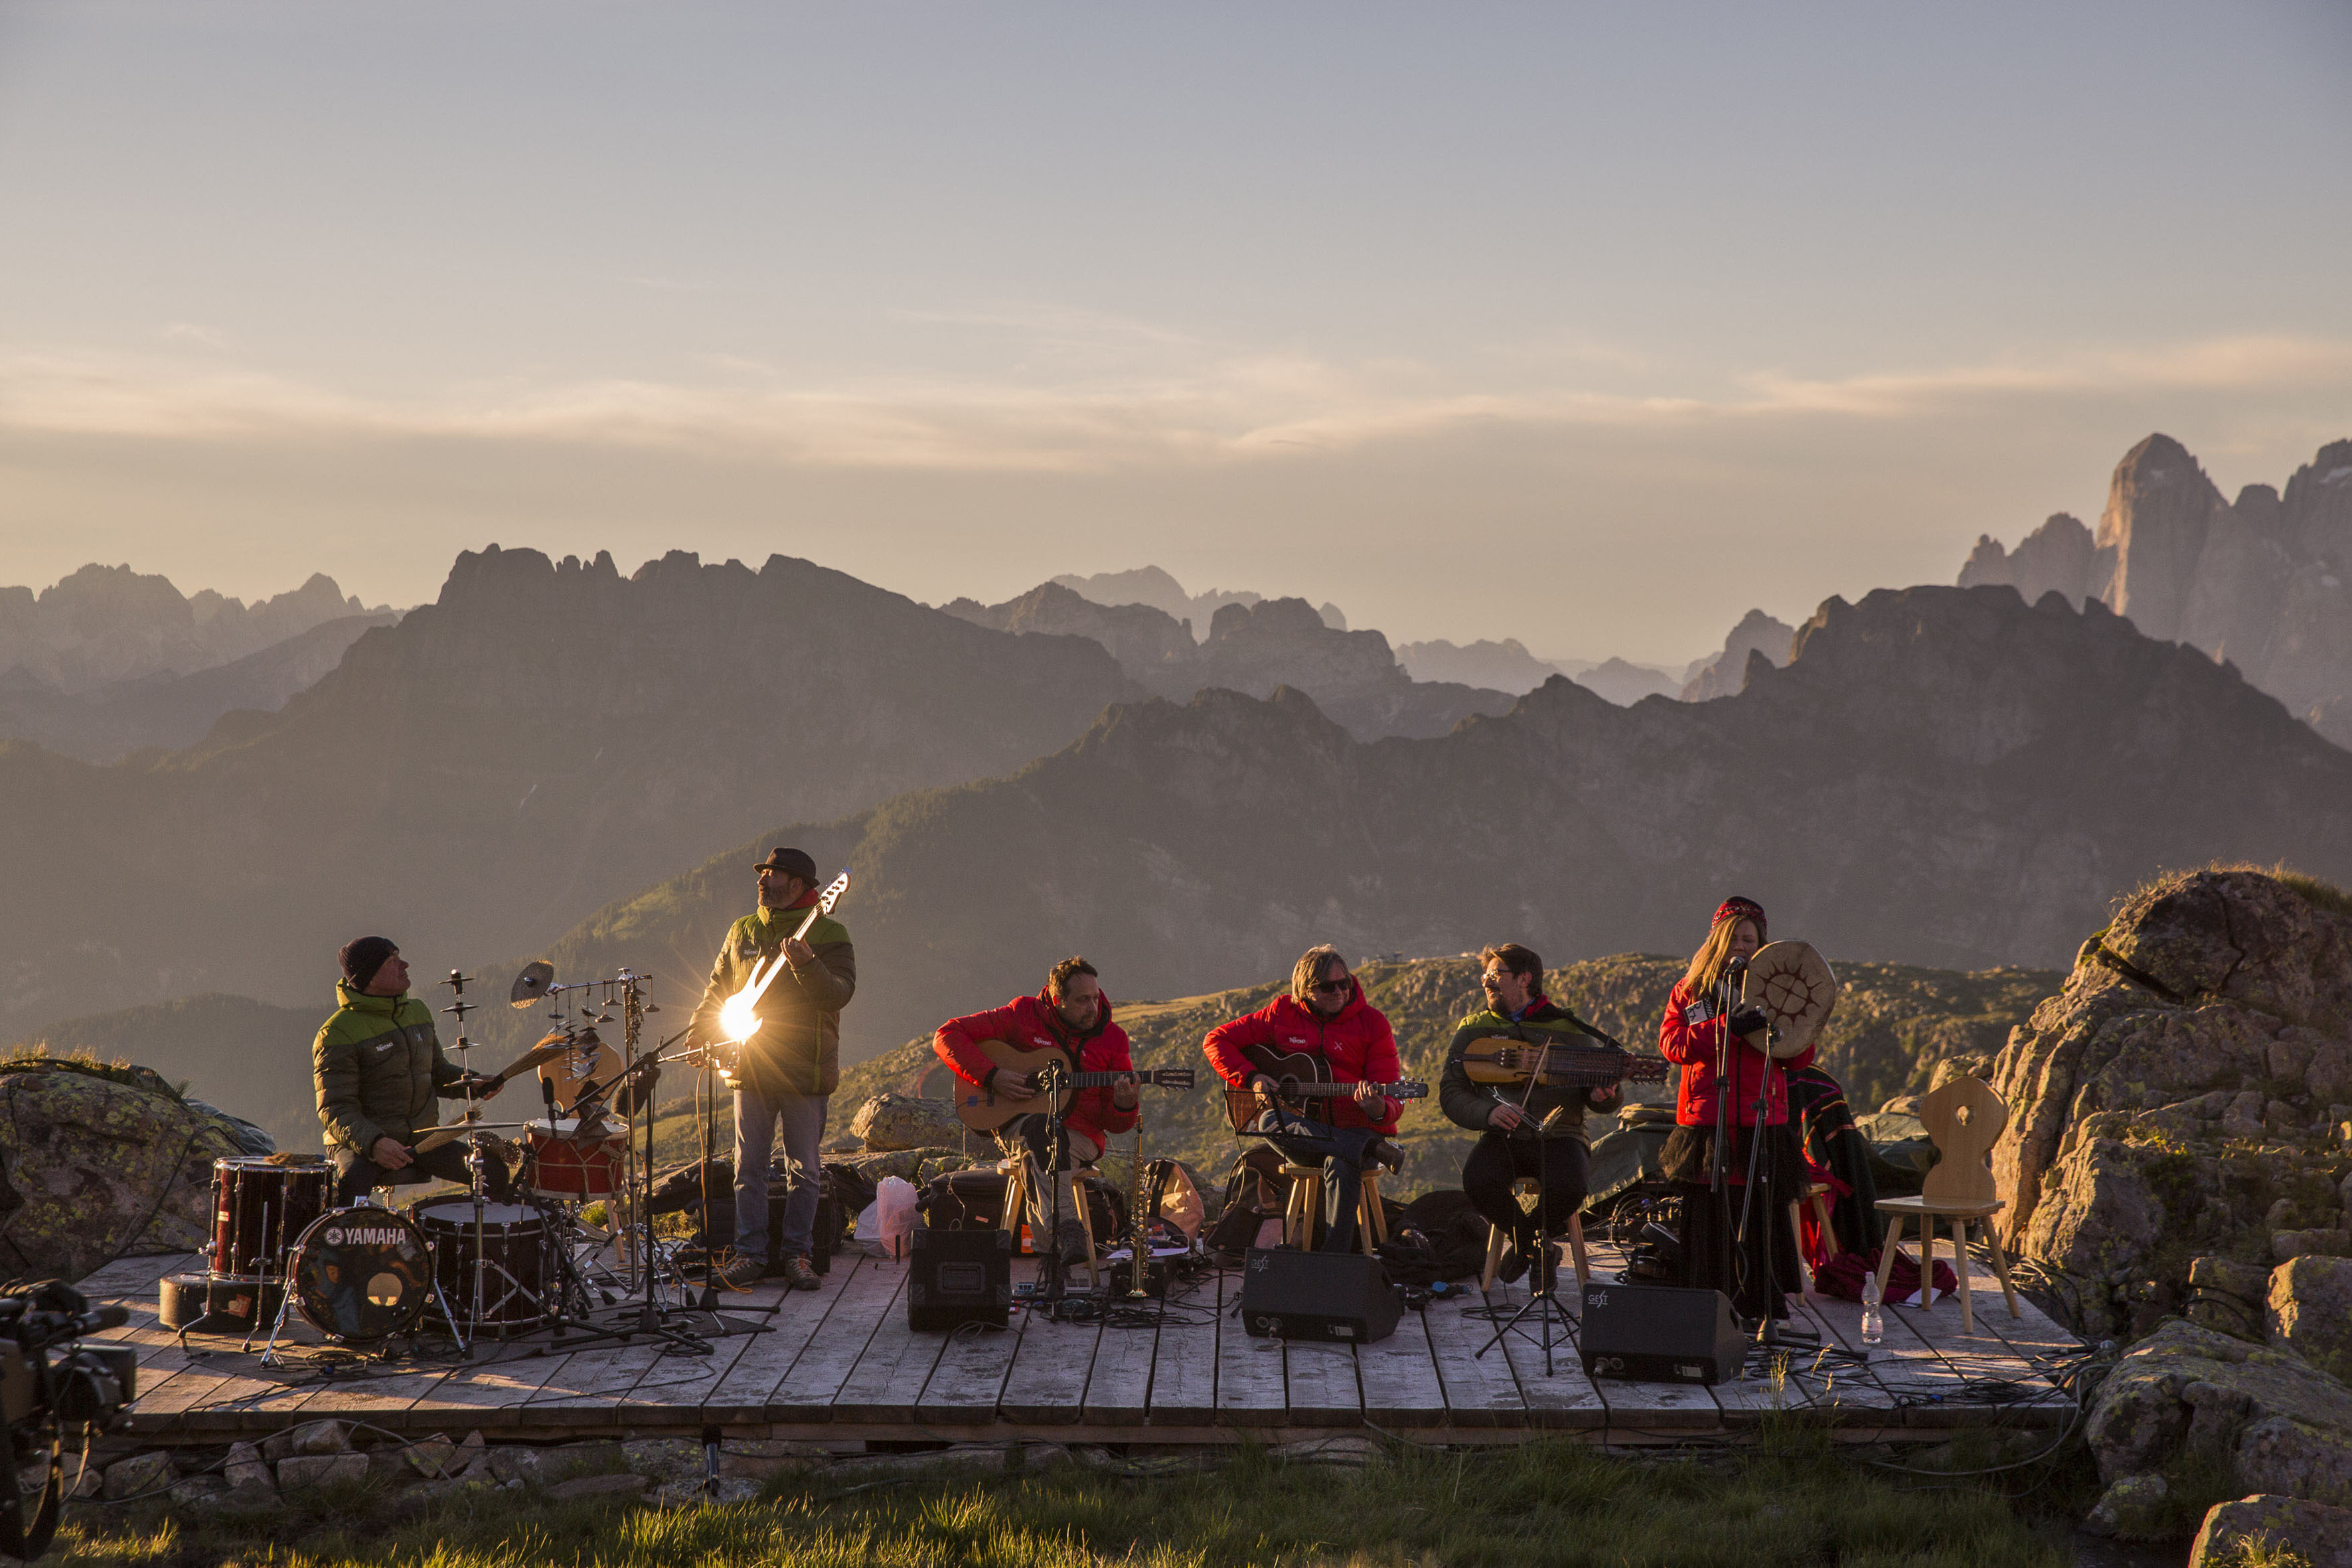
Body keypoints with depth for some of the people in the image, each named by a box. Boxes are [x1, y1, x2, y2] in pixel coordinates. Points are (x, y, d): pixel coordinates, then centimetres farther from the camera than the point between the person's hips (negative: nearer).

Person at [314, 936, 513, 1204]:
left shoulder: (417, 1011, 10)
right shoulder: (338, 1033, -13)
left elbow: (438, 1072, 23)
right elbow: (335, 1108, -18)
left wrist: (473, 1083, 1)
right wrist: (373, 1143, -36)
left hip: (420, 1139, 6)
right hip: (360, 1141, -6)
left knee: (495, 1172, -12)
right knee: (351, 1181, -39)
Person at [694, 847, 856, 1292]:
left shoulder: (827, 934, -3)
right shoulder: (742, 933, 12)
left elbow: (841, 992, -16)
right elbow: (718, 988, 20)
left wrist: (806, 966, -32)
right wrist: (700, 1030, 5)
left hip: (804, 1072, -4)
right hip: (750, 1069, 4)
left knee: (803, 1170, 2)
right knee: (748, 1167, 4)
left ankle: (797, 1255, 10)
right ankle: (750, 1254, 10)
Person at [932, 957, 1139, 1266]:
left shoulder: (1112, 1038, 7)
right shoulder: (1023, 1015, 2)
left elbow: (1116, 1124, 9)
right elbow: (947, 1036, 0)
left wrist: (1123, 1106, -17)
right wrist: (992, 1076, -12)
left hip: (1080, 1137, 2)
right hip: (1017, 1126, -2)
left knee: (1041, 1151, -35)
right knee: (1042, 1129, -39)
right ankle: (1066, 1229, -53)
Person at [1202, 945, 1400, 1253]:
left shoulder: (1371, 1022, 1)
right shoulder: (1282, 1014, 6)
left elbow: (1392, 1103, -4)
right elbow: (1216, 1040, 11)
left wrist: (1378, 1110, -30)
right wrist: (1251, 1078, -5)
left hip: (1356, 1131, -2)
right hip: (1302, 1133, 2)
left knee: (1341, 1165, -38)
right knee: (1270, 1121, -34)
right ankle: (1372, 1149, -37)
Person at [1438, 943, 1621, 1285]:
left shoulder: (1567, 1028, 8)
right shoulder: (1473, 1030, 12)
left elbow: (1596, 1088, 12)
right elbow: (1451, 1093, 7)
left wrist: (1601, 1097, -14)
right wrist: (1487, 1112, -13)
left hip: (1558, 1135, -1)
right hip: (1502, 1137, 1)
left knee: (1569, 1187, -33)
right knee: (1478, 1181, -31)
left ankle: (1531, 1236, 3)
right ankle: (1528, 1240, 1)